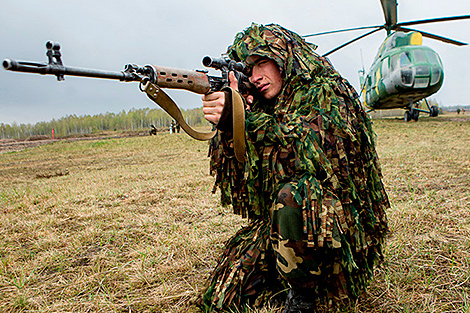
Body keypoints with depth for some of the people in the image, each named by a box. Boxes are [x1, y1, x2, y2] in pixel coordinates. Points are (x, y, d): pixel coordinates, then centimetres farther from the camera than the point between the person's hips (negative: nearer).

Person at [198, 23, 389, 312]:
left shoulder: (327, 92, -10)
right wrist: (228, 125, -17)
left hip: (340, 220, -6)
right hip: (275, 225, 6)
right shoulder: (267, 109, 8)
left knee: (292, 196, -38)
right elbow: (251, 170, -1)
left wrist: (242, 117, -32)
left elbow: (312, 150, -28)